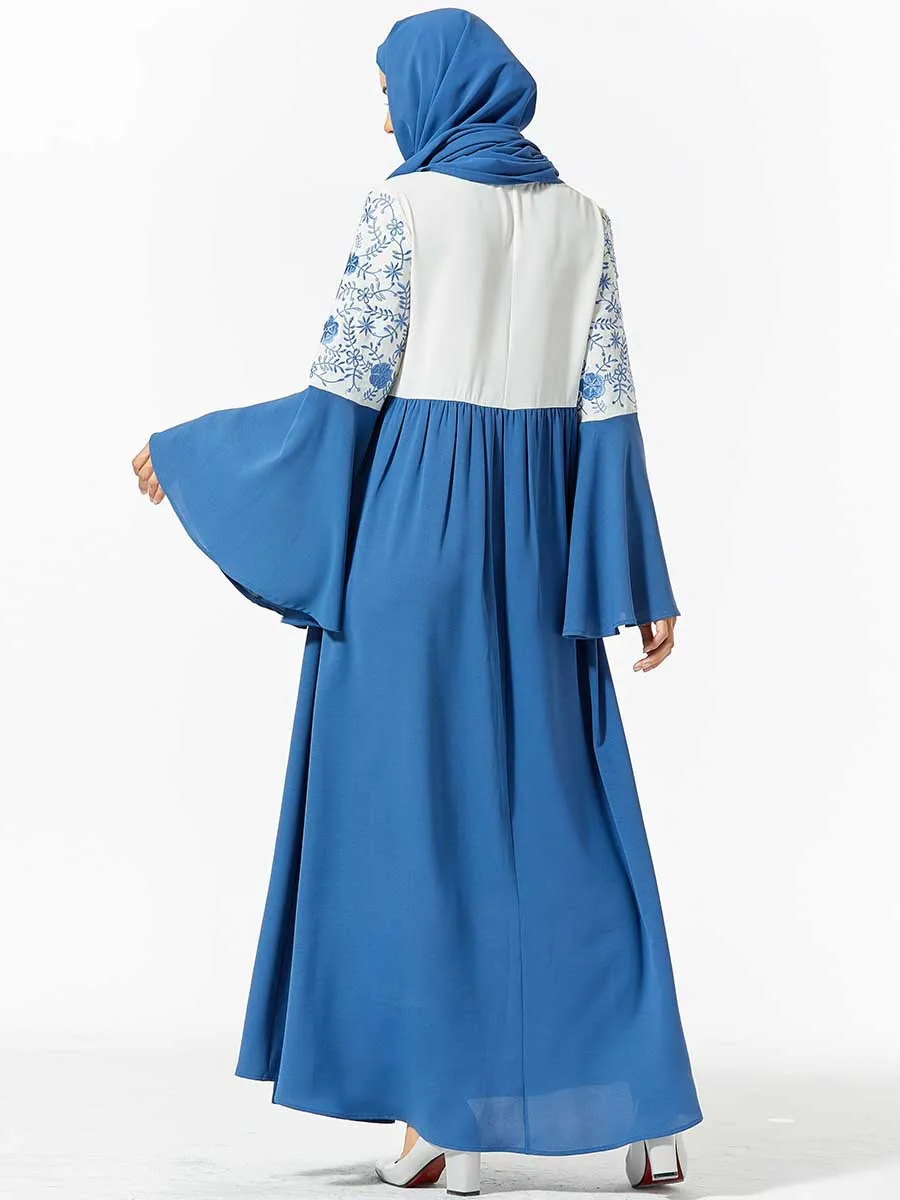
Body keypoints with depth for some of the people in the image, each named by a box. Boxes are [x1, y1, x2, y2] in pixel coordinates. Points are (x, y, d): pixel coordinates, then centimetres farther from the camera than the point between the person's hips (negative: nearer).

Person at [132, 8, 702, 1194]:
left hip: (414, 524, -4)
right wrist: (640, 584, 4)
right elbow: (608, 410, 3)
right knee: (565, 805, 9)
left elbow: (344, 395, -9)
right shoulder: (582, 218, 7)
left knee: (420, 806, 2)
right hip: (532, 534, 4)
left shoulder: (403, 207, -6)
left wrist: (190, 454, 3)